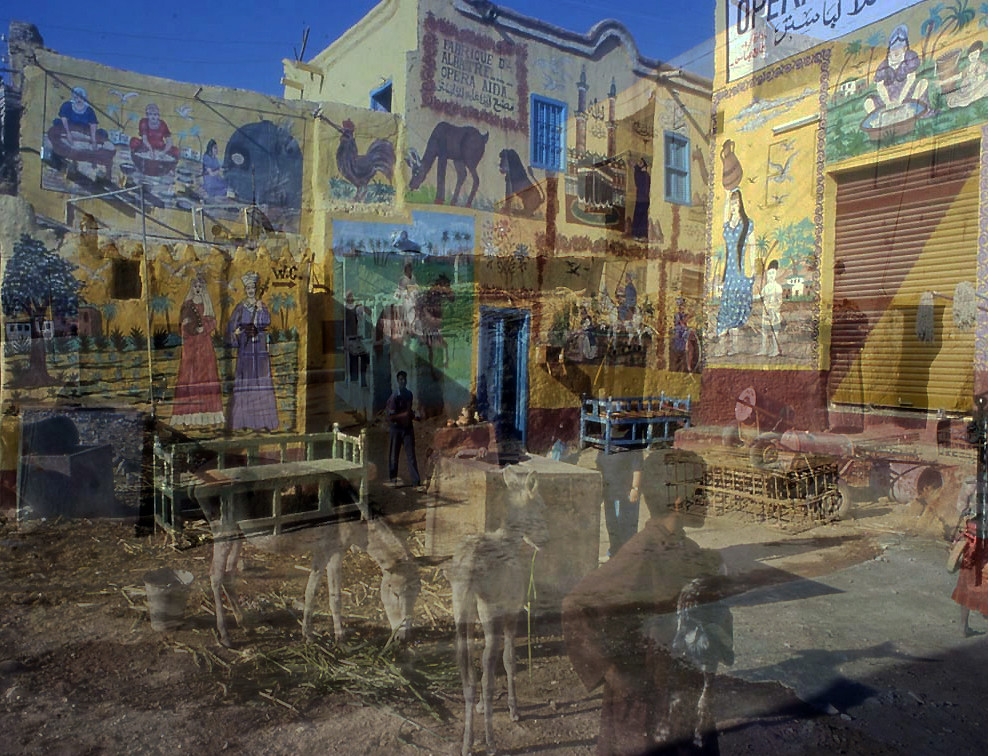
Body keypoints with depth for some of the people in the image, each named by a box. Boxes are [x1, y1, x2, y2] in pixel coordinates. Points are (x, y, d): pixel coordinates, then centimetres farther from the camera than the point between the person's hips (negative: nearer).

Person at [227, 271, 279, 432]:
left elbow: (267, 321, -6)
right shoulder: (240, 307, 8)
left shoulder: (261, 305, 9)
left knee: (261, 379, -4)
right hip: (245, 348, -1)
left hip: (260, 348, 1)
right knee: (244, 381, -4)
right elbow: (232, 324, 3)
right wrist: (235, 332, -17)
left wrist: (260, 310, -21)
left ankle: (262, 420, -1)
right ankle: (244, 421, -2)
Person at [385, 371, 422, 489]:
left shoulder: (409, 394, 7)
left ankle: (416, 482, -1)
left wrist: (412, 415, 3)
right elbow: (390, 416, -17)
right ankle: (393, 478, 26)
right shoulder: (394, 396, -13)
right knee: (394, 454, 8)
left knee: (411, 456, 1)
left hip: (408, 428, 4)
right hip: (397, 428, -4)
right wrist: (405, 414, -21)